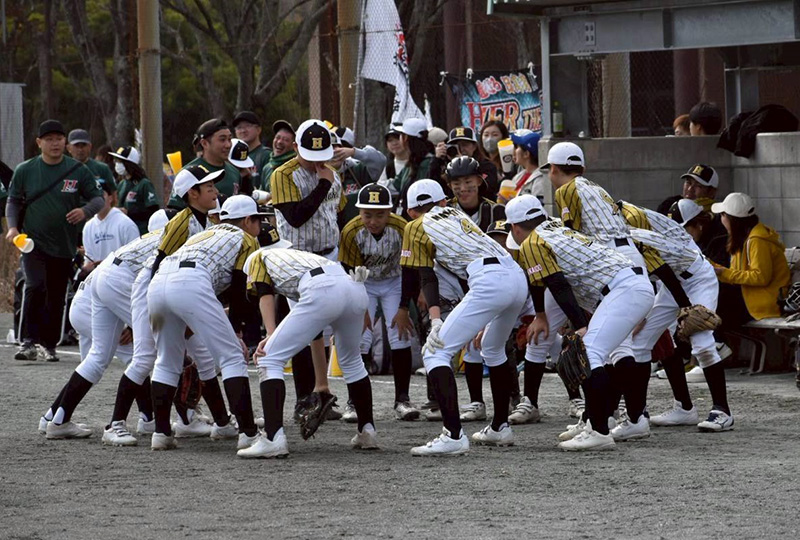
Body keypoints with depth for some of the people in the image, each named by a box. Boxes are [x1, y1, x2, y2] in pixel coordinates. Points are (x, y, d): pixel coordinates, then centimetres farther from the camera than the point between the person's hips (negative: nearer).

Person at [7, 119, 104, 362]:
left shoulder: (78, 170, 0)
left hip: (64, 246, 2)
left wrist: (85, 211, -17)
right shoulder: (25, 170, 2)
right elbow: (13, 201, 10)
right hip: (33, 242, -2)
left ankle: (49, 344, 21)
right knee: (35, 287, -21)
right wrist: (13, 226, -6)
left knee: (56, 297, 8)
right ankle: (28, 342, -20)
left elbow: (98, 198, 5)